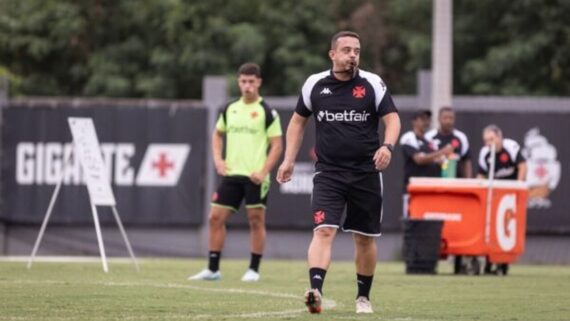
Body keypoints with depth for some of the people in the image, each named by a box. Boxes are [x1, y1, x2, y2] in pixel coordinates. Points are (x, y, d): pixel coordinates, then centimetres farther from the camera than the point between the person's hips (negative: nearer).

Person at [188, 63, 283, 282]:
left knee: (256, 221, -1)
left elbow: (277, 145, -6)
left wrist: (263, 171, -15)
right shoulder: (230, 110, 11)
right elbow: (218, 134, 25)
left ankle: (254, 270, 8)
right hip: (231, 174, 5)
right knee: (216, 218, 1)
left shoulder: (266, 112, -4)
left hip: (255, 176, -5)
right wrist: (218, 159, 9)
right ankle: (213, 269, 7)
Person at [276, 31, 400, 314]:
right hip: (328, 173, 0)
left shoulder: (372, 84, -1)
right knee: (324, 230, -18)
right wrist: (289, 160, 10)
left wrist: (387, 146, -24)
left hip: (366, 173, 0)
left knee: (365, 238, 8)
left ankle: (363, 297, 25)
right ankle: (315, 291, -32)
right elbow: (298, 121, 16)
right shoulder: (315, 84, 3)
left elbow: (392, 119, -4)